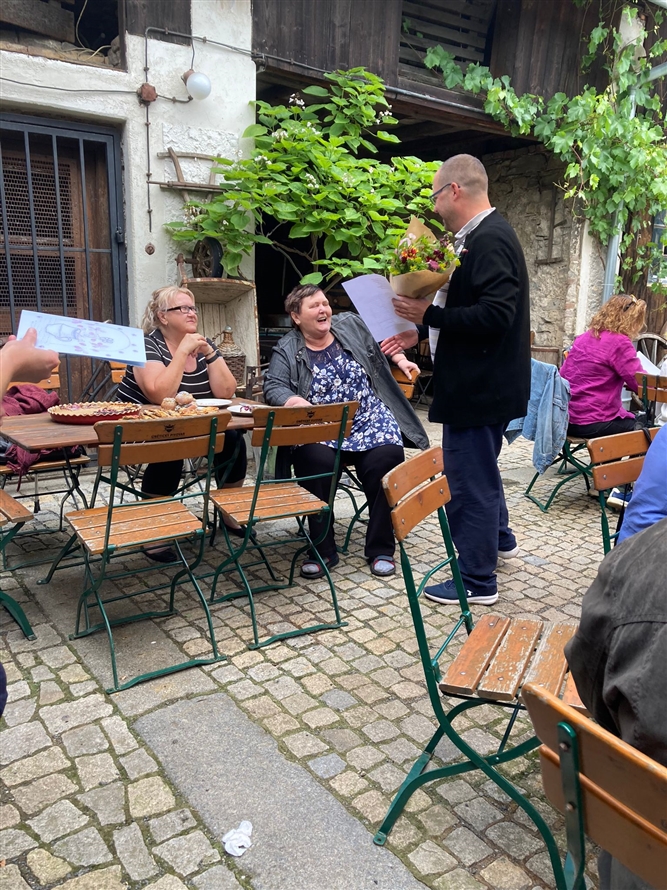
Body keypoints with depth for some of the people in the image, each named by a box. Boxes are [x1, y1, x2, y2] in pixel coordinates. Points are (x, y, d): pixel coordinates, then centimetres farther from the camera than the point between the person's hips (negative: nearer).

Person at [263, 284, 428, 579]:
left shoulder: (351, 325, 9)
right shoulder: (287, 350, 3)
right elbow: (273, 387, -9)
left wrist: (399, 358, 12)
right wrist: (292, 400, -27)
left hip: (371, 421, 2)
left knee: (386, 460, -28)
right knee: (317, 462, -33)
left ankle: (380, 549, -12)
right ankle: (323, 551, -16)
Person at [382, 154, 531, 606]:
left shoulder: (489, 240, -19)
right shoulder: (487, 235, 12)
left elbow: (495, 315, -28)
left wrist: (429, 314, -22)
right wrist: (421, 332, 11)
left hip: (480, 385, -11)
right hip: (485, 381, 11)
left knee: (469, 479, 0)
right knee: (481, 469, 26)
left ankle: (477, 581, 15)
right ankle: (499, 539, 46)